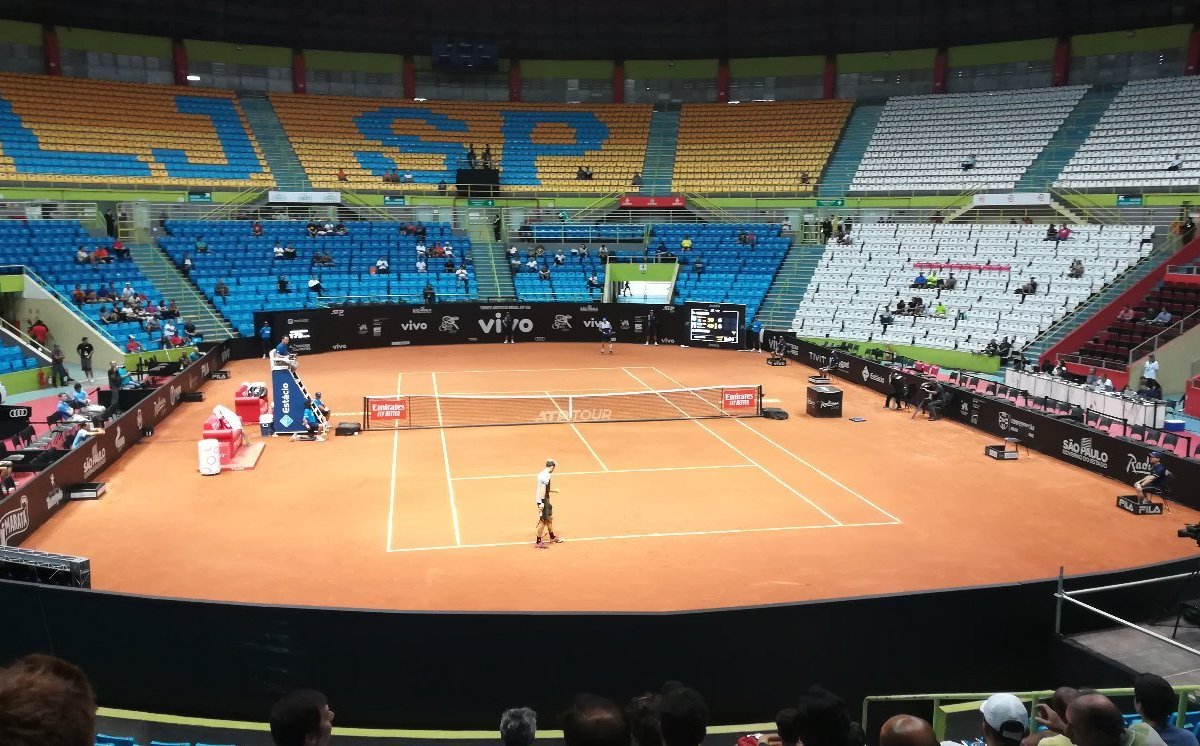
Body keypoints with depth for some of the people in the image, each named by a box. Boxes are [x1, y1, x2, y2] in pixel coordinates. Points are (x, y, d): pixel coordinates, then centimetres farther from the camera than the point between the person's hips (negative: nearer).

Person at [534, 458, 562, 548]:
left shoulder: (541, 473, 12)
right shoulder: (546, 475, -19)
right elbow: (543, 489, -25)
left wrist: (554, 490, 39)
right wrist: (542, 503, -27)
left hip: (544, 500, 10)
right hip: (543, 501, -10)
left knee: (549, 518, 22)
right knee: (543, 521, -2)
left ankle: (553, 537, 37)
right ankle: (538, 542, 6)